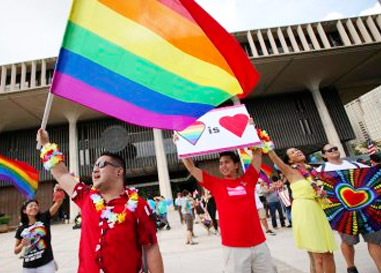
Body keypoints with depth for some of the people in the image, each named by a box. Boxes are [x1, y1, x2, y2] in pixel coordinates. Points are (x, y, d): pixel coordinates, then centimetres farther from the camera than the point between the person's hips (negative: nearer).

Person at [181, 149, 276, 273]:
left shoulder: (248, 180, 4)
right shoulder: (216, 184, 1)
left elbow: (257, 154, 9)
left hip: (259, 243, 2)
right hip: (234, 247, -2)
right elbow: (191, 168, 1)